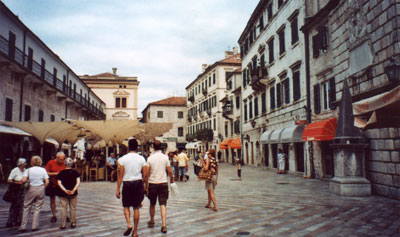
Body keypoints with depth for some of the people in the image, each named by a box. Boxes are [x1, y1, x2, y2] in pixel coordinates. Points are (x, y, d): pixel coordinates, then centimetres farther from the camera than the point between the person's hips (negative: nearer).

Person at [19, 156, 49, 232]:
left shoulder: (29, 170, -1)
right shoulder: (43, 170, 2)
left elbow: (24, 180, -13)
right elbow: (47, 182, -4)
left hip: (31, 189, -1)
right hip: (41, 189, 1)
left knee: (27, 207, 10)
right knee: (37, 208, 8)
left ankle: (23, 226, 9)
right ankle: (35, 226, 10)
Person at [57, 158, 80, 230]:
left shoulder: (61, 173, -1)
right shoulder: (75, 172, -1)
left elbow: (59, 183, -12)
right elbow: (78, 182, -12)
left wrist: (65, 190, -17)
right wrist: (74, 190, -17)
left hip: (63, 193, -1)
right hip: (73, 193, 1)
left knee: (63, 209, 6)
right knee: (73, 208, 10)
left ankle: (63, 225, 7)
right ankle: (73, 223, 16)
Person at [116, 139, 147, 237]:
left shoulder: (123, 159, -4)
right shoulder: (141, 158, 0)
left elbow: (121, 175, -5)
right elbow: (145, 175, 1)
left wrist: (118, 190, 0)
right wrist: (145, 187, 12)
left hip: (127, 184, -1)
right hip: (138, 183, 1)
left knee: (126, 206, 16)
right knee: (136, 208, 8)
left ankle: (129, 224, -5)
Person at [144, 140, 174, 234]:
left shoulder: (150, 158, -5)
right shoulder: (165, 157, -4)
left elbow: (146, 173, -5)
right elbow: (169, 171, -2)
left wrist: (146, 185, 4)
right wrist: (172, 178, 17)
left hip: (152, 183, 0)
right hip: (163, 183, 0)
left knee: (152, 204, 17)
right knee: (163, 204, -1)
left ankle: (152, 222, 33)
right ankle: (164, 225, -11)